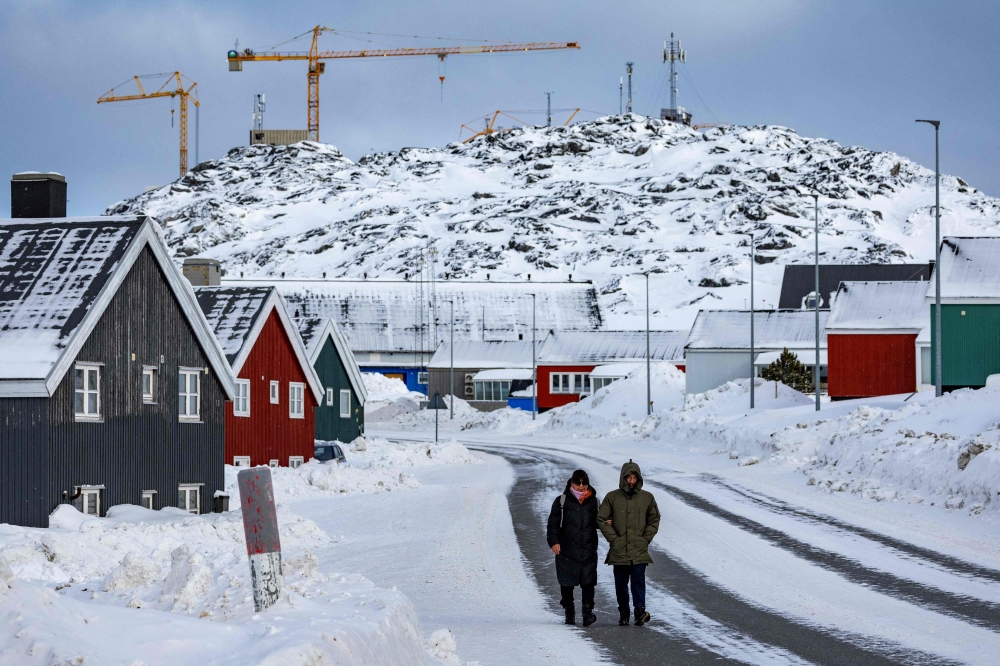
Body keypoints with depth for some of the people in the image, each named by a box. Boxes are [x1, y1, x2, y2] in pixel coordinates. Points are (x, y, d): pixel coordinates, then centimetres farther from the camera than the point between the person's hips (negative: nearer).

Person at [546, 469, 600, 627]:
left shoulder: (593, 501, 10)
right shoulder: (562, 501, 4)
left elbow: (598, 522, 20)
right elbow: (553, 523, 1)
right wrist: (553, 541, -10)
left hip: (588, 549, 0)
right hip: (567, 549, 0)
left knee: (588, 581, -9)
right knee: (566, 581, 5)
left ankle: (588, 612, -11)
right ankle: (569, 612, 17)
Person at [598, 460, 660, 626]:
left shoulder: (647, 498, 7)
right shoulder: (612, 497, 4)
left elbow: (654, 519, 14)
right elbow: (602, 519, 5)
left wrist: (646, 539, 2)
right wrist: (613, 539, -4)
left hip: (639, 550, -1)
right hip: (619, 550, 1)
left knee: (638, 579, -14)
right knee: (620, 582, 6)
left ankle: (640, 610, -16)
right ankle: (623, 612, 16)